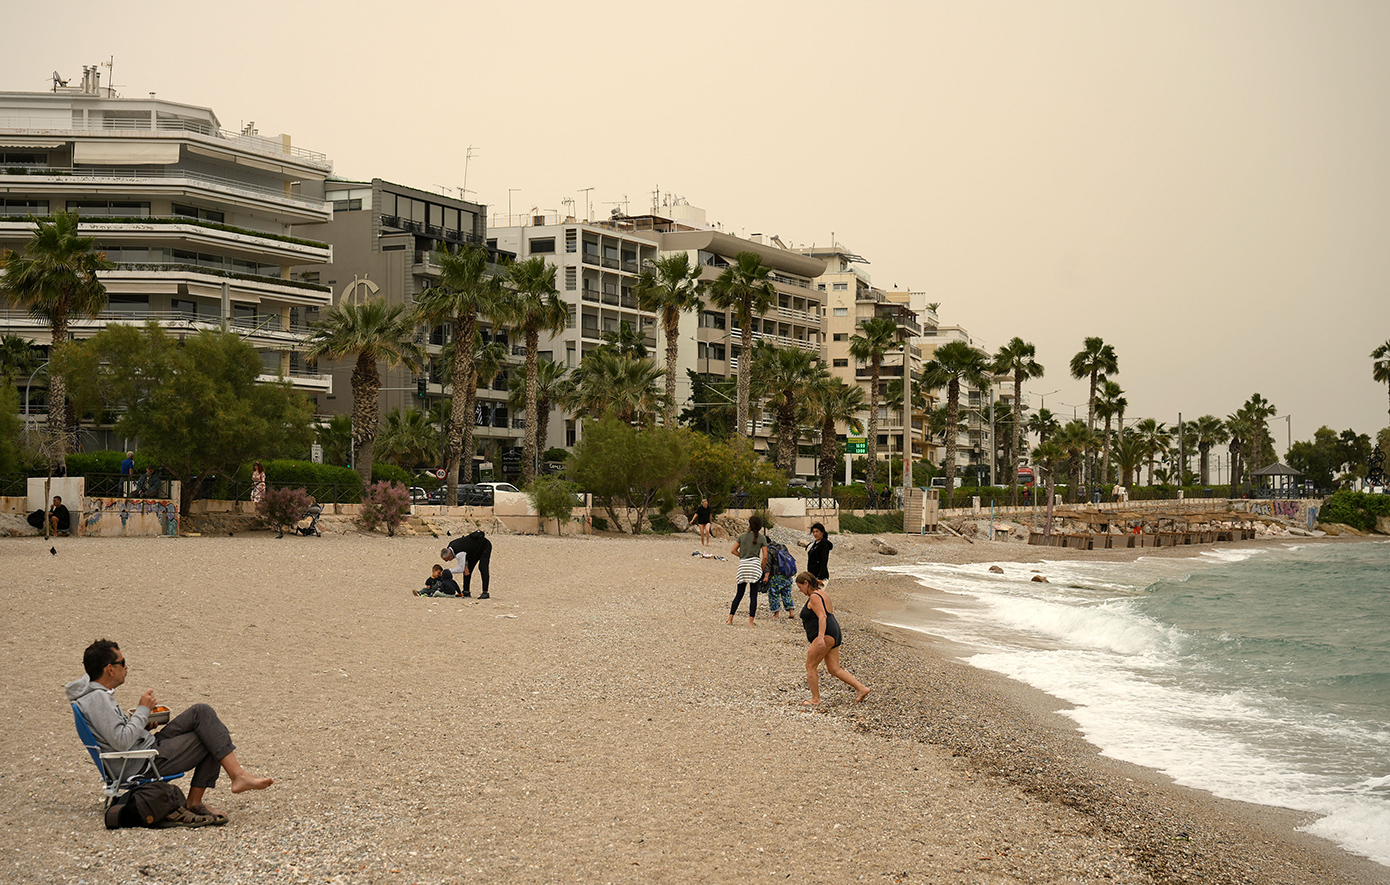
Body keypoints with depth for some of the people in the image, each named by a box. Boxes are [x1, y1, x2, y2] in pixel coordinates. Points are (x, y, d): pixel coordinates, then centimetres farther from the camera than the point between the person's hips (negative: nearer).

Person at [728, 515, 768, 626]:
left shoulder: (742, 536, 7)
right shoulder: (762, 538, 1)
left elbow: (733, 551, 6)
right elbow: (765, 556, -2)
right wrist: (763, 569, 9)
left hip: (742, 565, 3)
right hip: (755, 565, -3)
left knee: (739, 594, 13)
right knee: (753, 595, 0)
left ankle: (730, 618, 13)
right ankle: (751, 621, -3)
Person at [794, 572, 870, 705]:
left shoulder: (814, 597, -9)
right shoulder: (822, 593, 22)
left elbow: (822, 617, -21)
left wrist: (820, 637, -31)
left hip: (826, 635, -11)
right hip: (834, 635, 11)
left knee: (810, 666, -2)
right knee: (834, 669, 7)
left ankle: (815, 699, 0)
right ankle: (861, 688, 2)